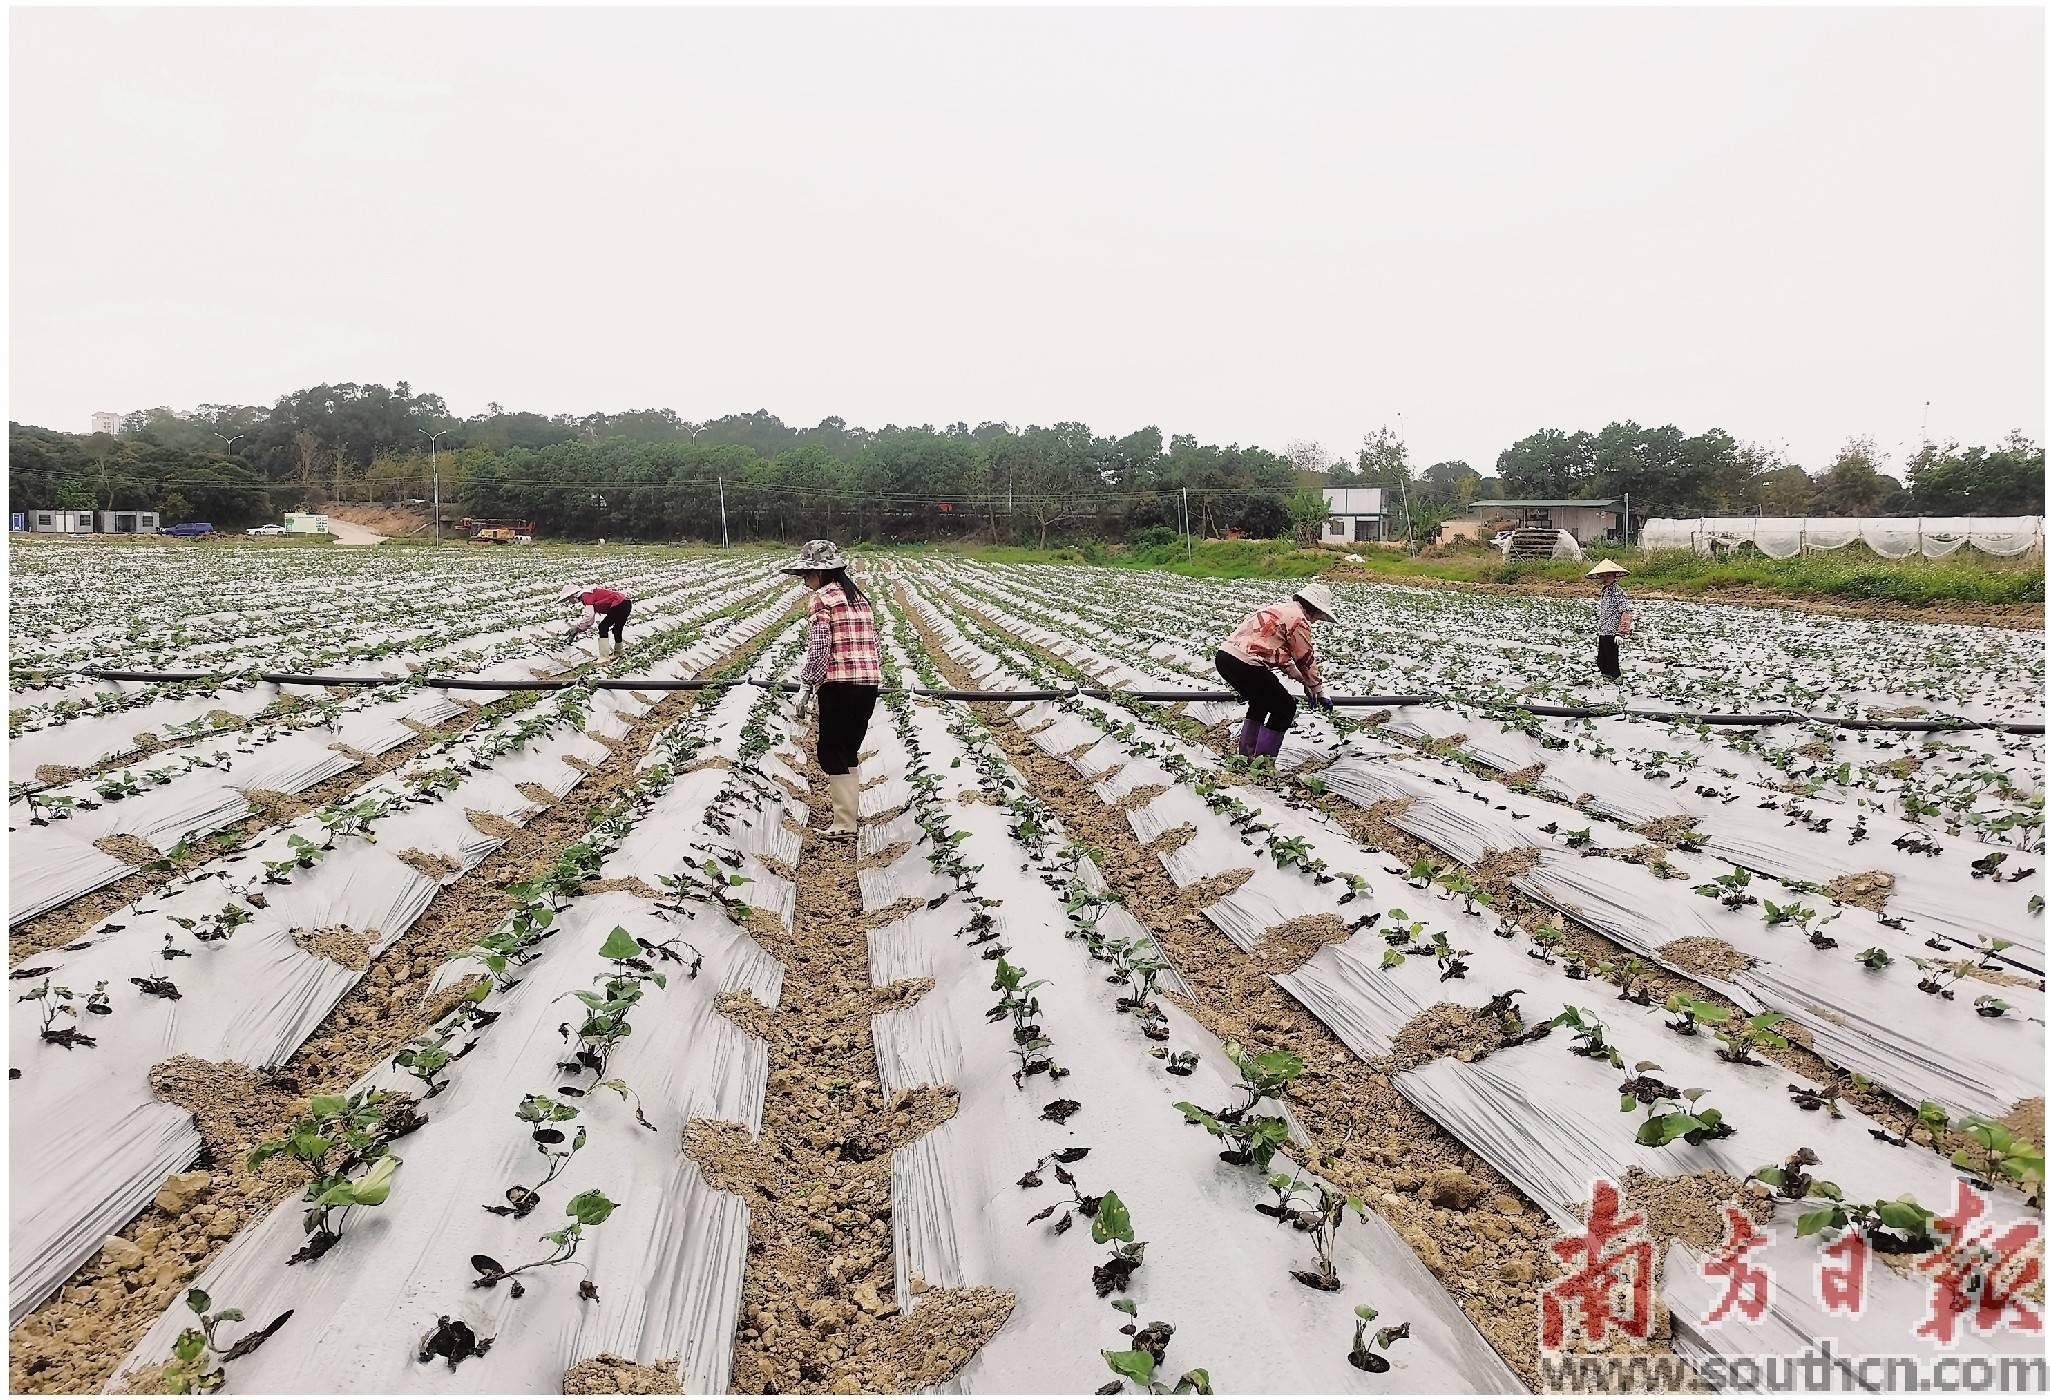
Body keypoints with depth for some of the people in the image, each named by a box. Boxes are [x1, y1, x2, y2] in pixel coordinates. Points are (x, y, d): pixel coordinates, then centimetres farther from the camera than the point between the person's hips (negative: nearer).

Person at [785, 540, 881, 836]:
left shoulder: (823, 598, -5)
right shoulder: (859, 597, 18)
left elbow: (819, 647, -13)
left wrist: (805, 687, -8)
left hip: (839, 684, -7)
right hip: (870, 682, 7)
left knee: (832, 753, 2)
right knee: (850, 749, 20)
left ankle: (845, 823, 1)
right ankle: (851, 807, 29)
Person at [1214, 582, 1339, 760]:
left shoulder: (1279, 609, 25)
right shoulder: (1299, 620, -4)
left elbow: (1282, 653, 31)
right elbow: (1306, 660, 3)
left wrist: (1304, 681, 31)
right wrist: (1319, 692, 16)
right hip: (1244, 664, -10)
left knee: (1261, 701, 30)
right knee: (1285, 707, 4)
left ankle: (1246, 754, 33)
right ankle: (1263, 761, 7)